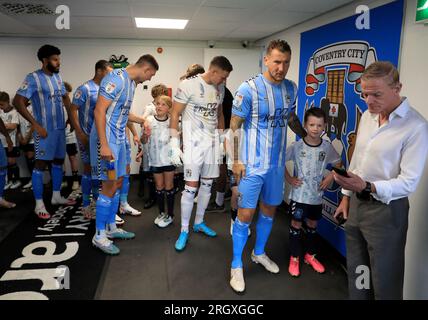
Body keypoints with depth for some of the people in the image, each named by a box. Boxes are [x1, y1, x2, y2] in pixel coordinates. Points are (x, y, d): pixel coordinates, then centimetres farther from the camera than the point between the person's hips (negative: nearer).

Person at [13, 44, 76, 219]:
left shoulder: (57, 77, 9)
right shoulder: (33, 78, -12)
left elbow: (65, 98, 21)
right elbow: (17, 101, -16)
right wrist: (35, 124, -20)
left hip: (60, 128, 7)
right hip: (45, 129, -7)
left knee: (59, 161, 14)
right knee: (41, 164, -1)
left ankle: (56, 196, 28)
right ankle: (39, 204, 6)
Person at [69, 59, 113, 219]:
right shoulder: (85, 89, -12)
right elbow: (73, 111, -14)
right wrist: (80, 134, -19)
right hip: (88, 136, -6)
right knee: (89, 168, 0)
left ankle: (96, 199, 31)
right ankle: (86, 205, 11)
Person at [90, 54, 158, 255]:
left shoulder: (131, 82, 12)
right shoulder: (116, 79, -17)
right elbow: (99, 111, -22)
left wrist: (142, 121, 30)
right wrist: (104, 145, -26)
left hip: (119, 139, 10)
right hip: (107, 139, -10)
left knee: (118, 182, 14)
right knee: (109, 186, -5)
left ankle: (111, 228, 27)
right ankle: (99, 236, 9)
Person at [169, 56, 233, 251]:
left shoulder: (220, 88, 7)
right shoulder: (188, 85, -12)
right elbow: (174, 114, -10)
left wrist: (222, 138, 16)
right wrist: (174, 144, -14)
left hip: (212, 141, 6)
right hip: (193, 142, -6)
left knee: (207, 184, 12)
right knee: (191, 187, -5)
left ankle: (199, 223, 29)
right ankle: (184, 231, 10)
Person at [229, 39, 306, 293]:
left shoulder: (291, 88, 3)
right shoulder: (249, 88, -14)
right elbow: (234, 126, -11)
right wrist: (236, 160, -14)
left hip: (278, 163, 6)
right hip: (252, 164, -5)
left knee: (270, 209, 17)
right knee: (246, 214, 0)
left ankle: (259, 253, 40)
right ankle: (237, 266, 18)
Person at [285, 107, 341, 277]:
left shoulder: (327, 147, -5)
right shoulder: (297, 146, -13)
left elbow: (338, 163, 11)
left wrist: (330, 177, -2)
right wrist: (289, 178, -9)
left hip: (317, 195, 3)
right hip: (299, 194, -3)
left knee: (312, 225, 17)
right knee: (296, 224, 8)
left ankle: (310, 255, 36)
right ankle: (294, 258, 23)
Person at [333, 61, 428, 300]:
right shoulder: (367, 116, 5)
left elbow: (409, 181, -20)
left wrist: (367, 186, -33)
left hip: (386, 209, -6)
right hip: (357, 203, 7)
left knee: (384, 279, 8)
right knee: (356, 271, 20)